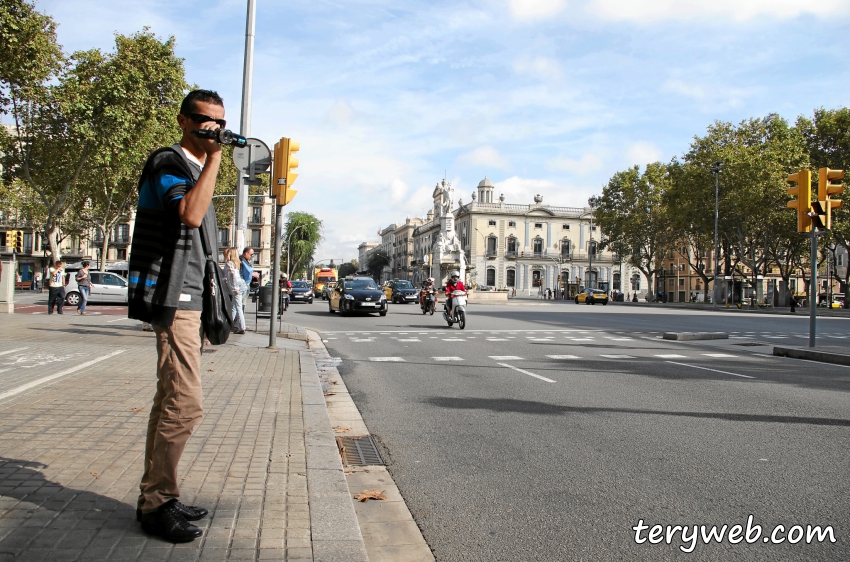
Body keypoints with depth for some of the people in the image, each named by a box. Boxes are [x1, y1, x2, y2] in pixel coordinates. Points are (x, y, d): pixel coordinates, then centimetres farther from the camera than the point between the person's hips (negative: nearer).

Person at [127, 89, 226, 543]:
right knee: (185, 403, -13)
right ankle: (155, 503, -2)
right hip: (172, 298, -10)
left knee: (172, 400, 12)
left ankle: (160, 497, 20)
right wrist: (214, 155, -22)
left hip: (186, 297, 10)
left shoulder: (195, 168, 22)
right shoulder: (168, 161, -8)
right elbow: (190, 214, -28)